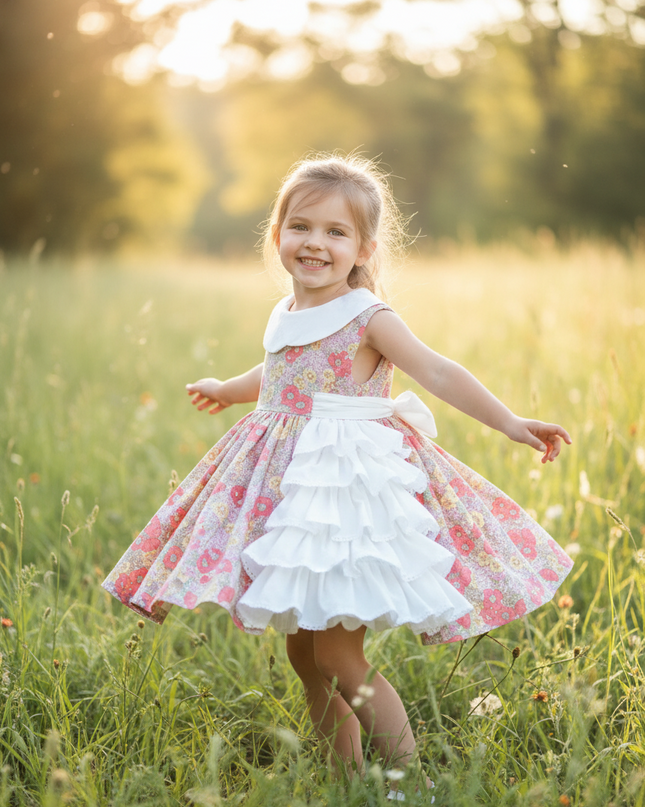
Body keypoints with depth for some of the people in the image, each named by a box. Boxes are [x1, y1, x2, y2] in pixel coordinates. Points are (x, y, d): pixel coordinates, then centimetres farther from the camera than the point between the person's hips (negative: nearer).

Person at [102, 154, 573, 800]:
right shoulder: (287, 317, 11)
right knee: (303, 654, 11)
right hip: (291, 482, 7)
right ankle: (347, 777, 25)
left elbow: (439, 374, -16)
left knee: (338, 659, -10)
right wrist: (227, 390, 51)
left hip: (350, 480, -7)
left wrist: (510, 423, -26)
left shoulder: (367, 318, -9)